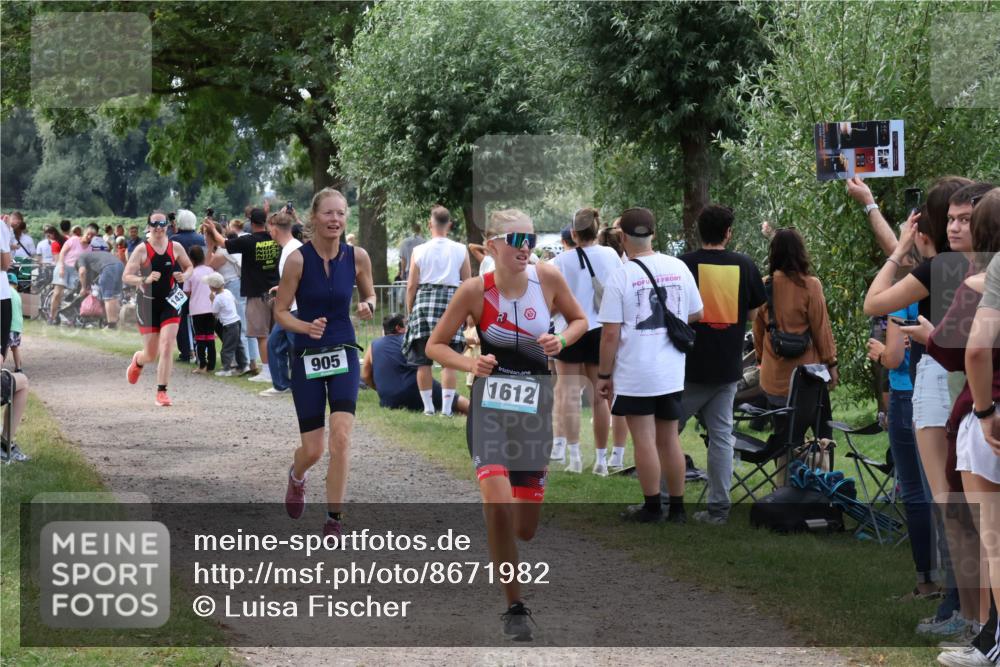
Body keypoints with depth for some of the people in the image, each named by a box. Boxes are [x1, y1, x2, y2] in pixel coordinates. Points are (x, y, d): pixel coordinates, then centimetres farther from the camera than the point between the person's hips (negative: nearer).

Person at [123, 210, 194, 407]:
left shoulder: (175, 248, 1)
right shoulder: (142, 250, -7)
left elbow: (189, 267, 16)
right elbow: (127, 276, -10)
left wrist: (185, 276, -7)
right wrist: (145, 280, -27)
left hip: (169, 302, 1)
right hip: (147, 302, -1)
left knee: (166, 348, -12)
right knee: (151, 355, 7)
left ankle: (161, 392, -4)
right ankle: (137, 361, 44)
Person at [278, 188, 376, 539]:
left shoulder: (358, 257, -5)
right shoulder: (298, 259, -12)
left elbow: (369, 295, 13)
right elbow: (280, 311, -6)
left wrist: (367, 306, -10)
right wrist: (307, 327, -24)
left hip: (344, 355, 1)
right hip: (307, 357, -1)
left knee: (341, 438, -15)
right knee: (313, 450, 3)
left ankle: (334, 520, -3)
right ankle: (296, 477, 41)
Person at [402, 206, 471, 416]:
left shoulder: (419, 250, 1)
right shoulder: (460, 250, 2)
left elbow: (411, 285, 1)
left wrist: (410, 312, 10)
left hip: (424, 301, 0)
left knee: (423, 360, 7)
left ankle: (428, 406, 9)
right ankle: (446, 407, 1)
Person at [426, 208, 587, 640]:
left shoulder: (547, 278, -5)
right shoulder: (474, 291, -10)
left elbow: (579, 320, 12)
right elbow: (435, 345, 0)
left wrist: (561, 341, -9)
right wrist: (470, 364, -18)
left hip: (535, 402, 2)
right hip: (491, 400, -2)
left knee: (524, 529, 5)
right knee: (497, 504, -22)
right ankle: (515, 607, -7)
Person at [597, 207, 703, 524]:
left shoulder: (620, 276, -12)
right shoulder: (679, 268, 0)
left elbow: (610, 334, -12)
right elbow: (697, 316, 11)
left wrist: (604, 375, -2)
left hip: (634, 376, -4)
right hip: (672, 374, 4)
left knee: (645, 442, 4)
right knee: (670, 440, 14)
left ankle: (652, 508, 11)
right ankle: (677, 508, 20)